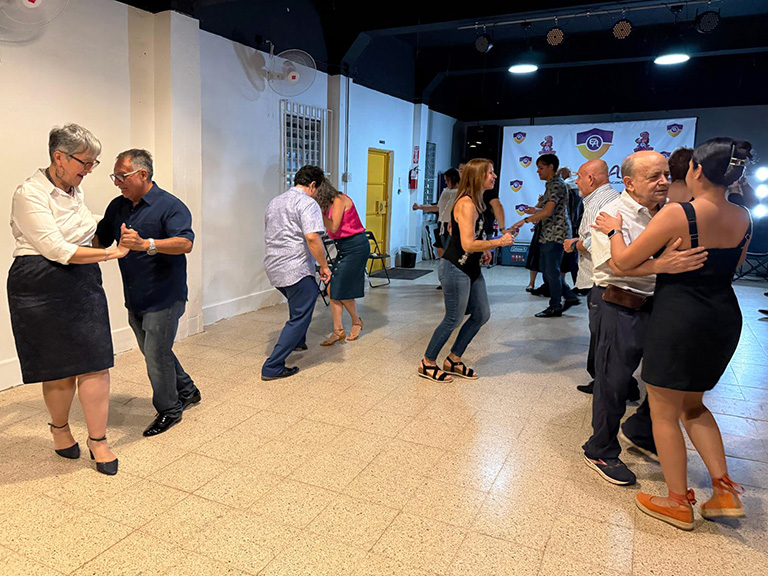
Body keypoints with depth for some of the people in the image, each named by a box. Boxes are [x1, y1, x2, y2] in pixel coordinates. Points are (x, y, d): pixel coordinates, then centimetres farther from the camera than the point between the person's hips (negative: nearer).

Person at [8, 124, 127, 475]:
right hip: (42, 288, -6)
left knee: (95, 363, 0)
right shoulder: (30, 194, -13)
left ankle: (97, 440, 11)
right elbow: (56, 249, -19)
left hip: (83, 283, 6)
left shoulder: (75, 190, 11)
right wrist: (110, 253, -18)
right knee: (59, 368, 5)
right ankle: (60, 428, 32)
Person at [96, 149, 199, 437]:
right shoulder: (117, 206, 9)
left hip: (164, 297, -8)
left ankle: (169, 410, 19)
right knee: (154, 352, 19)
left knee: (157, 355, -2)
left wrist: (146, 244, -45)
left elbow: (185, 243, -30)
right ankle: (187, 392, 38)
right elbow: (99, 239, 17)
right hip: (134, 299, 8)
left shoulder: (170, 206, -14)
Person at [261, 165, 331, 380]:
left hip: (272, 266, 9)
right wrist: (324, 265, -13)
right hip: (295, 269, -9)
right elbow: (312, 237, -23)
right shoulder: (307, 203, -10)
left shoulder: (274, 202, 19)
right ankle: (273, 367, -4)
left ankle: (297, 341, 43)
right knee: (300, 316, -2)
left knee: (299, 303, 30)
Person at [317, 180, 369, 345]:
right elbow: (329, 229, 4)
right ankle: (338, 331, 5)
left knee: (341, 290, -4)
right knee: (332, 289, 1)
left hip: (356, 246, -9)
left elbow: (333, 228, -20)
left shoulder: (339, 200, -16)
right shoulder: (329, 203, 10)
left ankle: (356, 322, 20)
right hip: (343, 248, 9)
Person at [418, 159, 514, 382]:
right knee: (453, 319, 1)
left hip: (471, 269, 10)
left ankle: (454, 360, 27)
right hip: (455, 269, -10)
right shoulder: (466, 204, -21)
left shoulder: (475, 202, 10)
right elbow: (468, 244, -27)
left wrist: (483, 251, 14)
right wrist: (500, 242, -17)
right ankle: (427, 364, 20)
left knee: (482, 314, 14)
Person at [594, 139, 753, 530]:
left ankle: (679, 503, 21)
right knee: (692, 406, 25)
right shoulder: (743, 219, 3)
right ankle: (725, 492, 22)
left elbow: (624, 260, -14)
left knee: (664, 413, 9)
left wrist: (614, 230, 4)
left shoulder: (678, 214, -18)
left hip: (679, 318, -7)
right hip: (725, 317, 8)